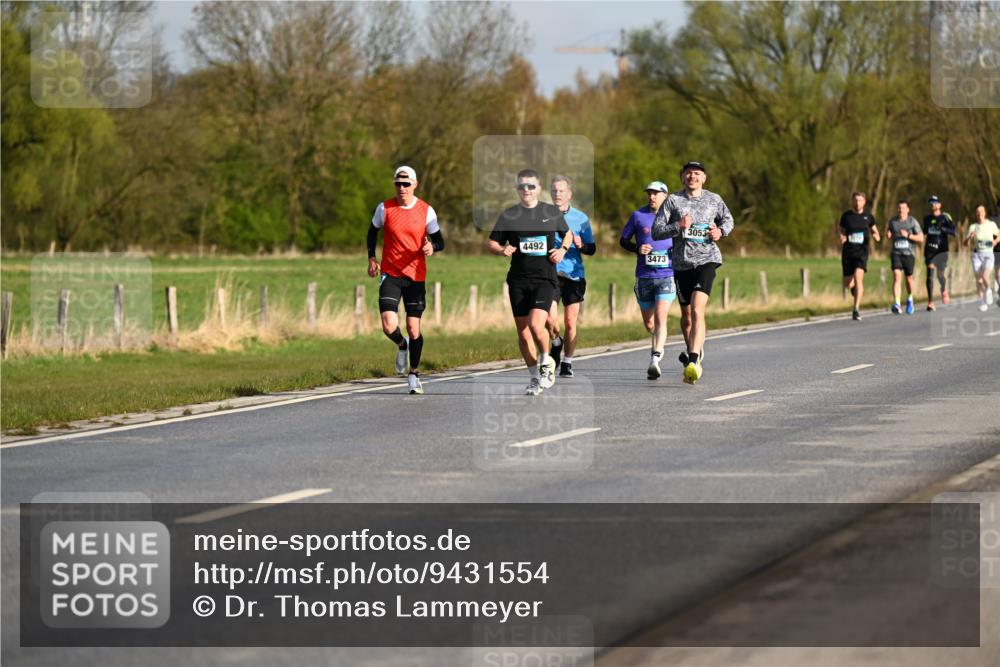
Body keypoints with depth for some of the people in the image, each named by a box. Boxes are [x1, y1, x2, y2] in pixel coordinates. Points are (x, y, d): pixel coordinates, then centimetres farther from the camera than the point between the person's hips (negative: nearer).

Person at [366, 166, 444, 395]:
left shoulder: (426, 211, -3)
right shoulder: (385, 208, -2)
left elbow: (439, 241, 2)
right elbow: (373, 232, 15)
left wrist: (432, 247, -21)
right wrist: (371, 258, 4)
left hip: (416, 275, 0)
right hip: (390, 274, 0)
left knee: (413, 328, 1)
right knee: (389, 326, -14)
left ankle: (414, 374, 19)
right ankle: (402, 346, 22)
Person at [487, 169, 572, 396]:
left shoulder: (552, 212, 7)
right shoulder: (508, 215, 5)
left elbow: (567, 234, 23)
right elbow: (490, 243, 10)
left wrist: (562, 249, 3)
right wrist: (502, 250, -11)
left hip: (545, 278, -2)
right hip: (518, 280, 2)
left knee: (536, 324, -20)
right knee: (523, 332, 3)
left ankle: (546, 361, 8)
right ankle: (535, 377, 19)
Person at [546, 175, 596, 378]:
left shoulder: (580, 218, 5)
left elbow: (592, 248, 7)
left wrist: (581, 245, -14)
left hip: (574, 275, 0)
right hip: (550, 274, 0)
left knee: (570, 323, 1)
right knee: (549, 320, -12)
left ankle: (567, 363, 15)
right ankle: (556, 343, 20)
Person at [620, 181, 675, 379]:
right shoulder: (638, 216, 4)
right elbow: (623, 240, 10)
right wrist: (637, 248, -10)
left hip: (667, 275, -2)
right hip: (644, 276, 2)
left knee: (660, 318, -18)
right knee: (648, 322, 12)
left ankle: (655, 360, -25)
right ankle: (657, 348, 41)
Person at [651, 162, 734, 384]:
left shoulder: (714, 200, 7)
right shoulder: (673, 201, 2)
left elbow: (727, 219, 26)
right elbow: (656, 232, -2)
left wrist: (721, 231, 3)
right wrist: (677, 226, -18)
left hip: (706, 259, -2)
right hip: (681, 263, 2)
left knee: (698, 311, -19)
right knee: (686, 315, 13)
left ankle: (693, 362, -28)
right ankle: (695, 351, 39)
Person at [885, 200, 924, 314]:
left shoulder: (913, 222, -2)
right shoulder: (892, 222, 7)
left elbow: (921, 238, -5)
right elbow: (889, 237, 23)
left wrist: (908, 235, -18)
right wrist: (888, 235, -1)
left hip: (909, 253, -1)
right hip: (896, 253, 1)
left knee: (909, 278, 10)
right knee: (897, 276, -17)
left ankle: (910, 300, 40)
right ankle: (897, 304, -27)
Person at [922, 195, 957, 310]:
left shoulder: (945, 217, -2)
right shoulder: (927, 218, 12)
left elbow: (953, 232, -11)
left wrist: (942, 228, -24)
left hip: (941, 250, -3)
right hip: (929, 250, 3)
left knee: (940, 274, -1)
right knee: (930, 275, -7)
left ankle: (944, 290, 35)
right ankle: (930, 302, -6)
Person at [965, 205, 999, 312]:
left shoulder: (991, 224, 1)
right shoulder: (973, 227, 3)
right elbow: (966, 242, 0)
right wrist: (970, 236, -21)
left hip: (988, 255, -2)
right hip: (977, 254, 2)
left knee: (985, 277, -21)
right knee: (979, 280, -1)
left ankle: (988, 290, 12)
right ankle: (982, 302, 15)